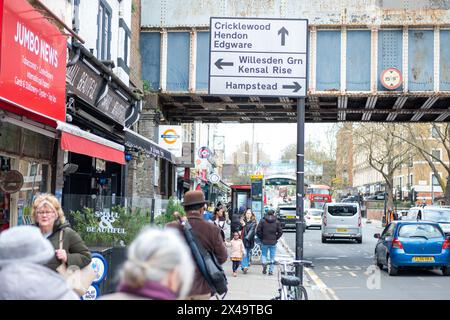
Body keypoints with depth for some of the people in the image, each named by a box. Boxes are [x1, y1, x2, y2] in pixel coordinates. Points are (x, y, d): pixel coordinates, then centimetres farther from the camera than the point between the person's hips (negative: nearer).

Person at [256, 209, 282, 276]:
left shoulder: (262, 221, -1)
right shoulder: (277, 222, 0)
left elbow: (258, 231, -4)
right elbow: (280, 232, -1)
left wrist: (261, 238, 8)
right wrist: (276, 238, 9)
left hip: (265, 242, 0)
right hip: (273, 242, 0)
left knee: (263, 254, 14)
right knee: (272, 257, 8)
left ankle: (264, 263, -14)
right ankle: (271, 271, 7)